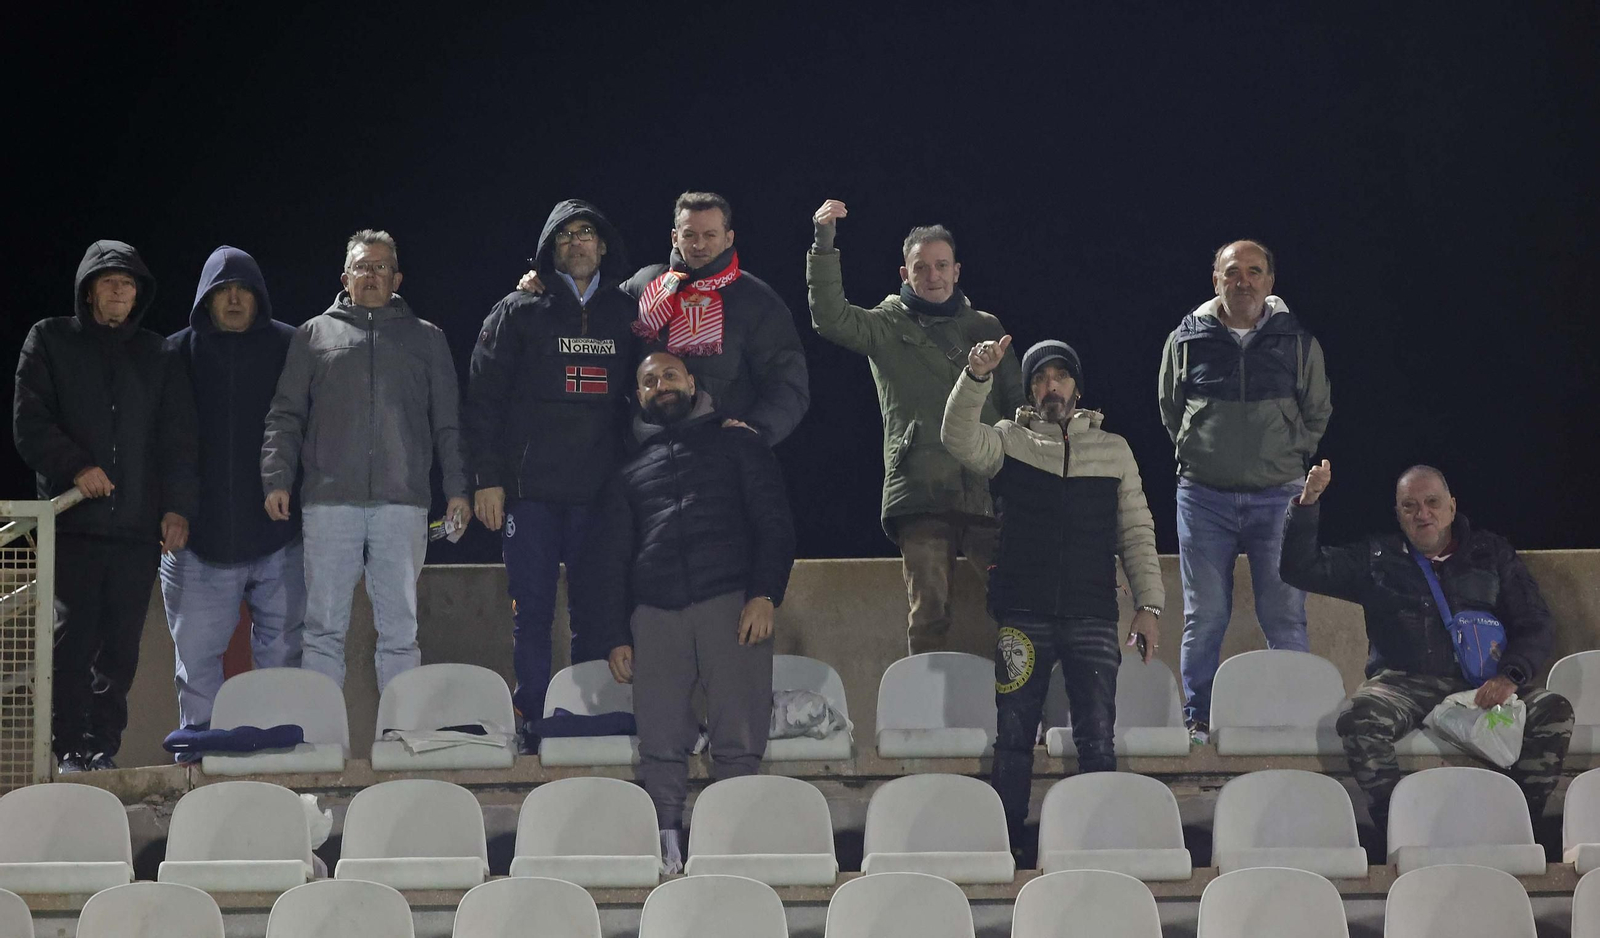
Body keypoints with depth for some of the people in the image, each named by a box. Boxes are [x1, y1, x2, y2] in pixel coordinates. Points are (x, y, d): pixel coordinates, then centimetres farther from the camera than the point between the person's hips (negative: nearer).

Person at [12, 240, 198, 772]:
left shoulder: (154, 357, 18)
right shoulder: (50, 341, 10)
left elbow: (177, 438, 15)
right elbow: (29, 423, 1)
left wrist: (177, 506, 2)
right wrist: (75, 467, -13)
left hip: (137, 527, 3)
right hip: (72, 524, -2)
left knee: (120, 648, 0)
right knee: (72, 639, -7)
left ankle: (104, 748, 7)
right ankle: (71, 752, -3)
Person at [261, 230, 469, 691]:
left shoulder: (426, 338, 16)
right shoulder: (315, 334, 14)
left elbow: (448, 422, 13)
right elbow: (286, 416, 10)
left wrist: (457, 488, 3)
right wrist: (277, 479, -2)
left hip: (402, 501, 1)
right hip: (330, 501, 0)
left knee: (400, 627, 1)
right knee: (324, 627, -2)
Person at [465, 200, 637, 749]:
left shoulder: (626, 316, 14)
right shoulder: (518, 312, 7)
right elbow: (483, 400, 3)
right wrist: (487, 478, -5)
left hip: (601, 494, 2)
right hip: (532, 491, -2)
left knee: (595, 613, 2)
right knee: (532, 612, -3)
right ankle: (533, 729, 0)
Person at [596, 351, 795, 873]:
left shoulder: (735, 446, 19)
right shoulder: (630, 471, 27)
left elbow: (775, 525, 10)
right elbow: (615, 560, 24)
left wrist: (765, 595, -5)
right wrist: (618, 636, 11)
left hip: (731, 602, -3)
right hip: (655, 614, 3)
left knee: (738, 739, -12)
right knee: (660, 743, -7)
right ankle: (667, 845, -5)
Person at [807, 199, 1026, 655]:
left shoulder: (985, 328, 20)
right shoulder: (887, 327, 12)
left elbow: (1019, 401, 21)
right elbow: (830, 318, -6)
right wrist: (824, 246, -17)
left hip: (988, 491, 2)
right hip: (921, 493, -2)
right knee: (928, 616, -7)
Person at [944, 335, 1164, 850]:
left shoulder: (1114, 450, 15)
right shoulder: (1009, 440, 10)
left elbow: (1137, 533, 13)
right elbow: (960, 439, -12)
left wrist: (1149, 604, 4)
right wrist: (976, 379, -28)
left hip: (1093, 617, 1)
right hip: (1023, 616, -1)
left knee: (1098, 737, -4)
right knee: (1013, 735, 0)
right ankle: (1007, 842, 6)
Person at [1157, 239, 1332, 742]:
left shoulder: (1298, 342, 4)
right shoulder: (1186, 340, 3)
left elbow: (1317, 412, 15)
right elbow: (1171, 411, 16)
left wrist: (1289, 458, 10)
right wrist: (1198, 455, 11)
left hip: (1278, 496, 0)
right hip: (1204, 495, 0)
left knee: (1285, 616, 0)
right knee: (1204, 616, 3)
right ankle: (1197, 718, 9)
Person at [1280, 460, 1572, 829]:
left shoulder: (1491, 554, 17)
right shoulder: (1376, 558, 19)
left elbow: (1537, 625, 9)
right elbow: (1300, 569, 14)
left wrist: (1510, 675, -11)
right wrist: (1307, 503, 0)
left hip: (1480, 687, 1)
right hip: (1403, 684, -1)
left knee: (1554, 712, -28)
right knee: (1359, 719, -35)